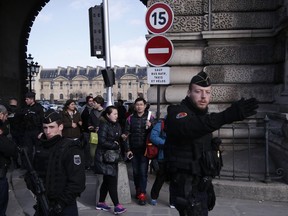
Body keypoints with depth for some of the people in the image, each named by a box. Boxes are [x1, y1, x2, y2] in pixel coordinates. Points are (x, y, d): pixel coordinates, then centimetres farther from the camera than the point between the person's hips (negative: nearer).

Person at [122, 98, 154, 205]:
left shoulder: (150, 117, 1)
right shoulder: (130, 118, 6)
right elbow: (126, 134, 5)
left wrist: (150, 126, -22)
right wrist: (127, 149, 1)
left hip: (145, 150, -2)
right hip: (134, 150, 3)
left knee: (143, 172, -5)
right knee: (135, 172, 10)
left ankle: (142, 194, -1)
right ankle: (138, 191, 24)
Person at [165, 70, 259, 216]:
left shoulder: (202, 115, 13)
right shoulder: (177, 113, -15)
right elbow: (189, 127, -41)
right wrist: (227, 116, -54)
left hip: (201, 184, 9)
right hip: (187, 187, -9)